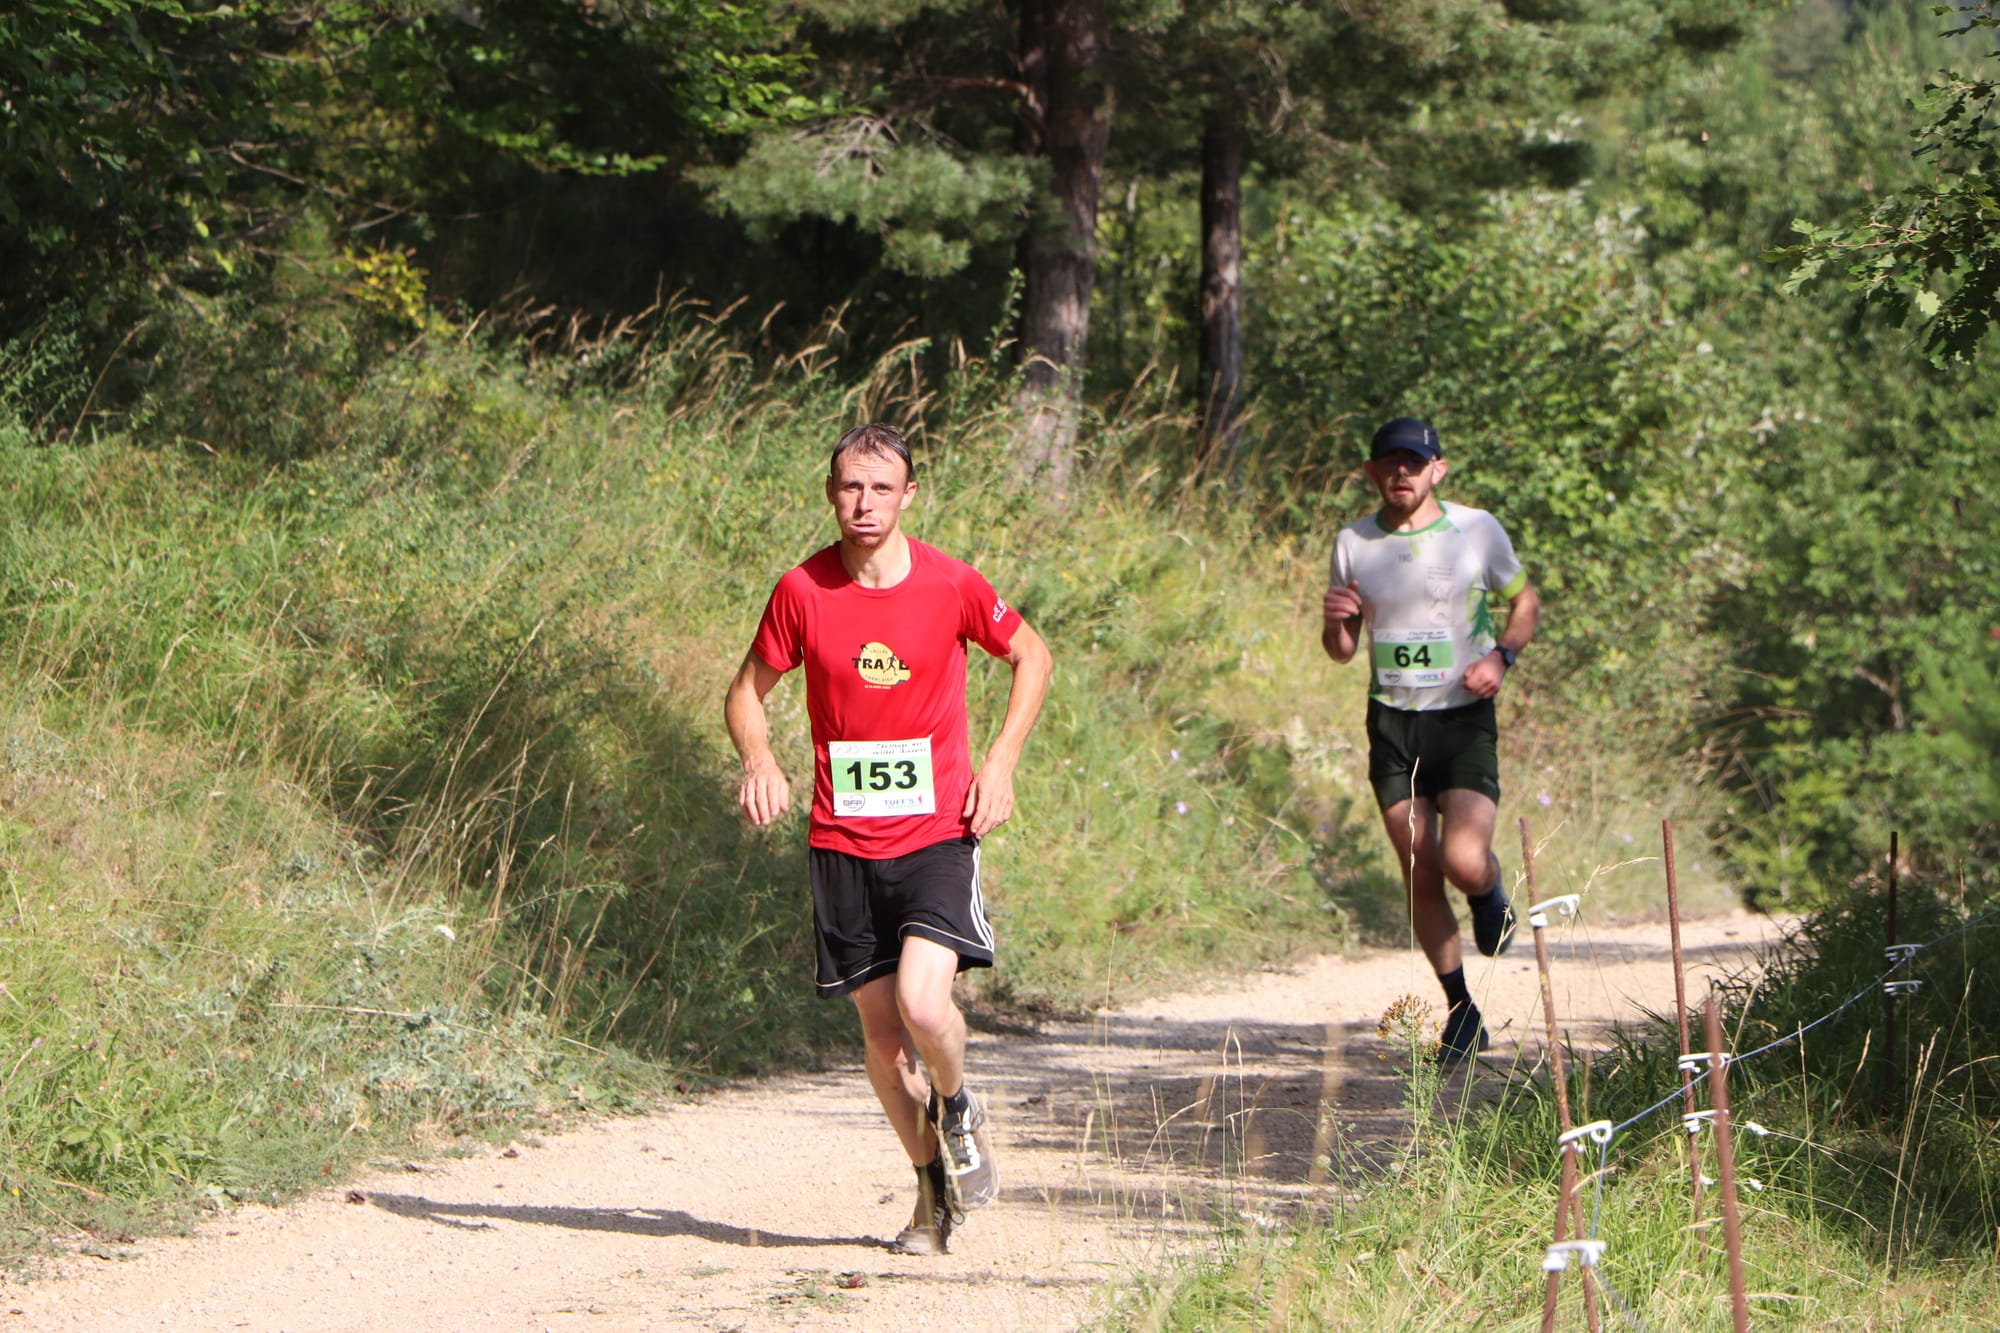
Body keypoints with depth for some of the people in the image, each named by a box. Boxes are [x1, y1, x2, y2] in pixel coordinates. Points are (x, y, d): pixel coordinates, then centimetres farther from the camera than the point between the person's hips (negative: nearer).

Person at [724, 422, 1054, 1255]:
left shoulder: (952, 586, -7)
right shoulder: (802, 592, -4)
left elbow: (1031, 656, 10)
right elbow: (746, 692, 8)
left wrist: (1000, 764, 0)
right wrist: (758, 762, -13)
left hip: (937, 832, -2)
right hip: (842, 842, 2)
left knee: (922, 1004, -20)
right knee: (880, 1029, 5)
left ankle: (957, 1109, 12)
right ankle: (933, 1183, 25)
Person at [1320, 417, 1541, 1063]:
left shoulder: (1477, 531, -3)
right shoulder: (1354, 543, 4)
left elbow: (1525, 602, 12)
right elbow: (1342, 651, 12)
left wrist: (1501, 656, -8)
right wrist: (1336, 622, -12)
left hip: (1464, 719, -3)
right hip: (1392, 723, 3)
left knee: (1465, 862, -20)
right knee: (1420, 875, 2)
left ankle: (1491, 895, 17)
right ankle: (1461, 1012, 16)